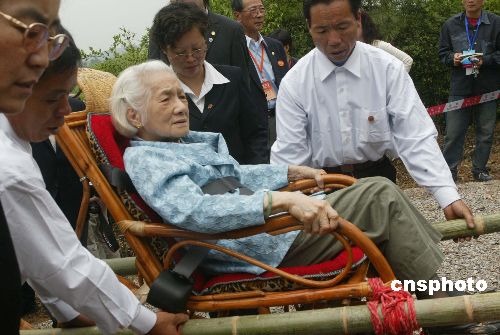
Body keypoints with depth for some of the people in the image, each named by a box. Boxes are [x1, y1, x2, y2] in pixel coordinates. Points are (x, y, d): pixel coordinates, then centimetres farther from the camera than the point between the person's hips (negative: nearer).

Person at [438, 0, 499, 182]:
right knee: (453, 132, 0)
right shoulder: (450, 25, 5)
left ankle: (480, 169, 21)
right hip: (460, 88, 1)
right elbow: (443, 53, 11)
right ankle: (449, 169, 11)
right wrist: (453, 58, -10)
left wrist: (485, 60, -17)